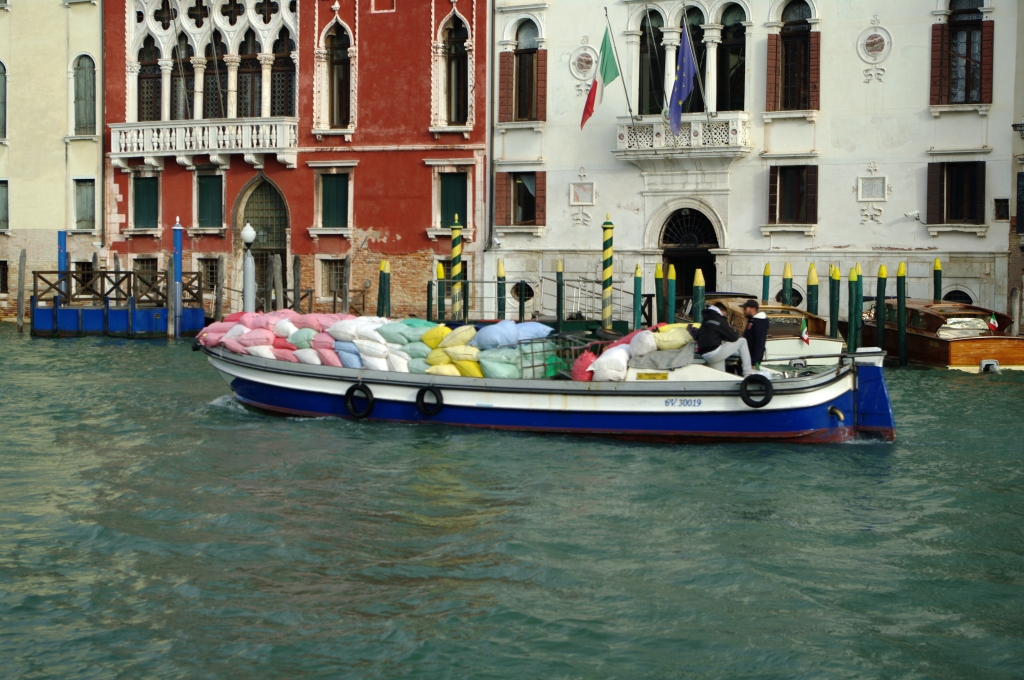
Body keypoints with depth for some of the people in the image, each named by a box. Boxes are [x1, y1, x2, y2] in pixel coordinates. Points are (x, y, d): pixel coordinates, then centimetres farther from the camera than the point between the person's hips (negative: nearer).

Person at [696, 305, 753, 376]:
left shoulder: (705, 321, 20)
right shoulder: (719, 320, -3)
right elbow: (733, 337, -3)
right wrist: (737, 334, 22)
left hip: (704, 355, 8)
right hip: (715, 352, -8)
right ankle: (748, 373, 1)